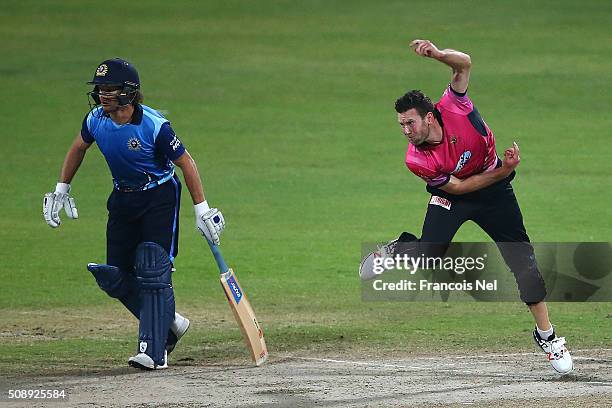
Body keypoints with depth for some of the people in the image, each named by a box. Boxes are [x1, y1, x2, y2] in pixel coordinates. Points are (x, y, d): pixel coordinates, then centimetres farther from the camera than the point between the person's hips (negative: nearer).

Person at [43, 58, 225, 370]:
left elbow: (186, 162, -15)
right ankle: (170, 322, 24)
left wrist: (201, 209, -15)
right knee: (116, 277, 3)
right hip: (123, 200, 6)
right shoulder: (96, 119, -10)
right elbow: (78, 148, 12)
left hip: (160, 198, -6)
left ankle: (153, 350, -16)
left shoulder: (154, 126, -26)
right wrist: (61, 190, 15)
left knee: (154, 271, -17)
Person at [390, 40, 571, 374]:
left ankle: (546, 335, 5)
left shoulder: (451, 108, -28)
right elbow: (458, 186, -20)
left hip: (494, 191, 1)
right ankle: (399, 249, 19)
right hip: (451, 196, -1)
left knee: (522, 260, -4)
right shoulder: (417, 161, -27)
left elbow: (464, 64, -31)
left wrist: (436, 54, -52)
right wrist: (504, 170, -27)